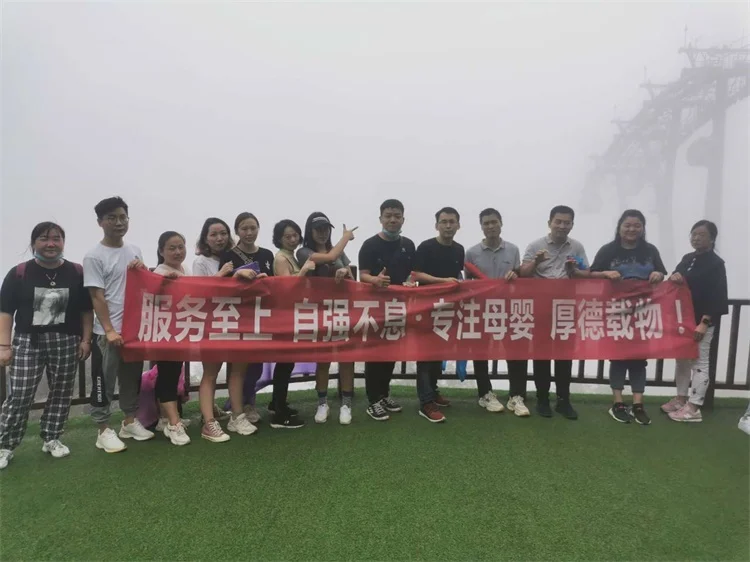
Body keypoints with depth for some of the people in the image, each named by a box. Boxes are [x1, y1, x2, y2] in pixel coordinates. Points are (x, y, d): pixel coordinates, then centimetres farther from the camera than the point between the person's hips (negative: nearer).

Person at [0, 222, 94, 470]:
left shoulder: (77, 273, 0)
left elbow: (86, 310, 5)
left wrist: (85, 340, 1)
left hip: (66, 342, 2)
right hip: (28, 342, -1)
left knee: (61, 393, 9)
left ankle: (51, 439, 25)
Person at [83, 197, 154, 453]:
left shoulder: (134, 250, 9)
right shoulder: (94, 256, -9)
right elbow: (97, 297, -13)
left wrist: (143, 271, -5)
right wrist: (109, 330, -18)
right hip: (109, 331, -6)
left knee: (132, 378, 16)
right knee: (105, 381, 4)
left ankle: (129, 422, 30)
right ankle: (104, 431, 15)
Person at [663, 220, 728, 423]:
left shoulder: (716, 264, -8)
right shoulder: (687, 259, 11)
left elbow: (717, 297, -13)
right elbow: (677, 281, 17)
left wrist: (704, 323, -20)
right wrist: (674, 277, -8)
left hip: (702, 321, -7)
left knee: (699, 362, -2)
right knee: (682, 359, 13)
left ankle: (694, 407, 2)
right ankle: (681, 398, 24)